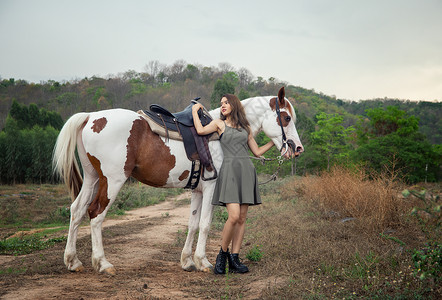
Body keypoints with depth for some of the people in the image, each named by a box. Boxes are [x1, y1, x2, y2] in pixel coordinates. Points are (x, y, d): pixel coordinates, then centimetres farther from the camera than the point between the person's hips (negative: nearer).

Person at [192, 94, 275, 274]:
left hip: (247, 171, 4)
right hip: (230, 170, -4)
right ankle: (222, 253, 3)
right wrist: (194, 111, 5)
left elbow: (257, 152, 21)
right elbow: (201, 130, -8)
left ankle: (234, 259, 8)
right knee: (234, 216, -17)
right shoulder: (219, 124, 11)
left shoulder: (245, 128, 19)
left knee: (242, 219, 2)